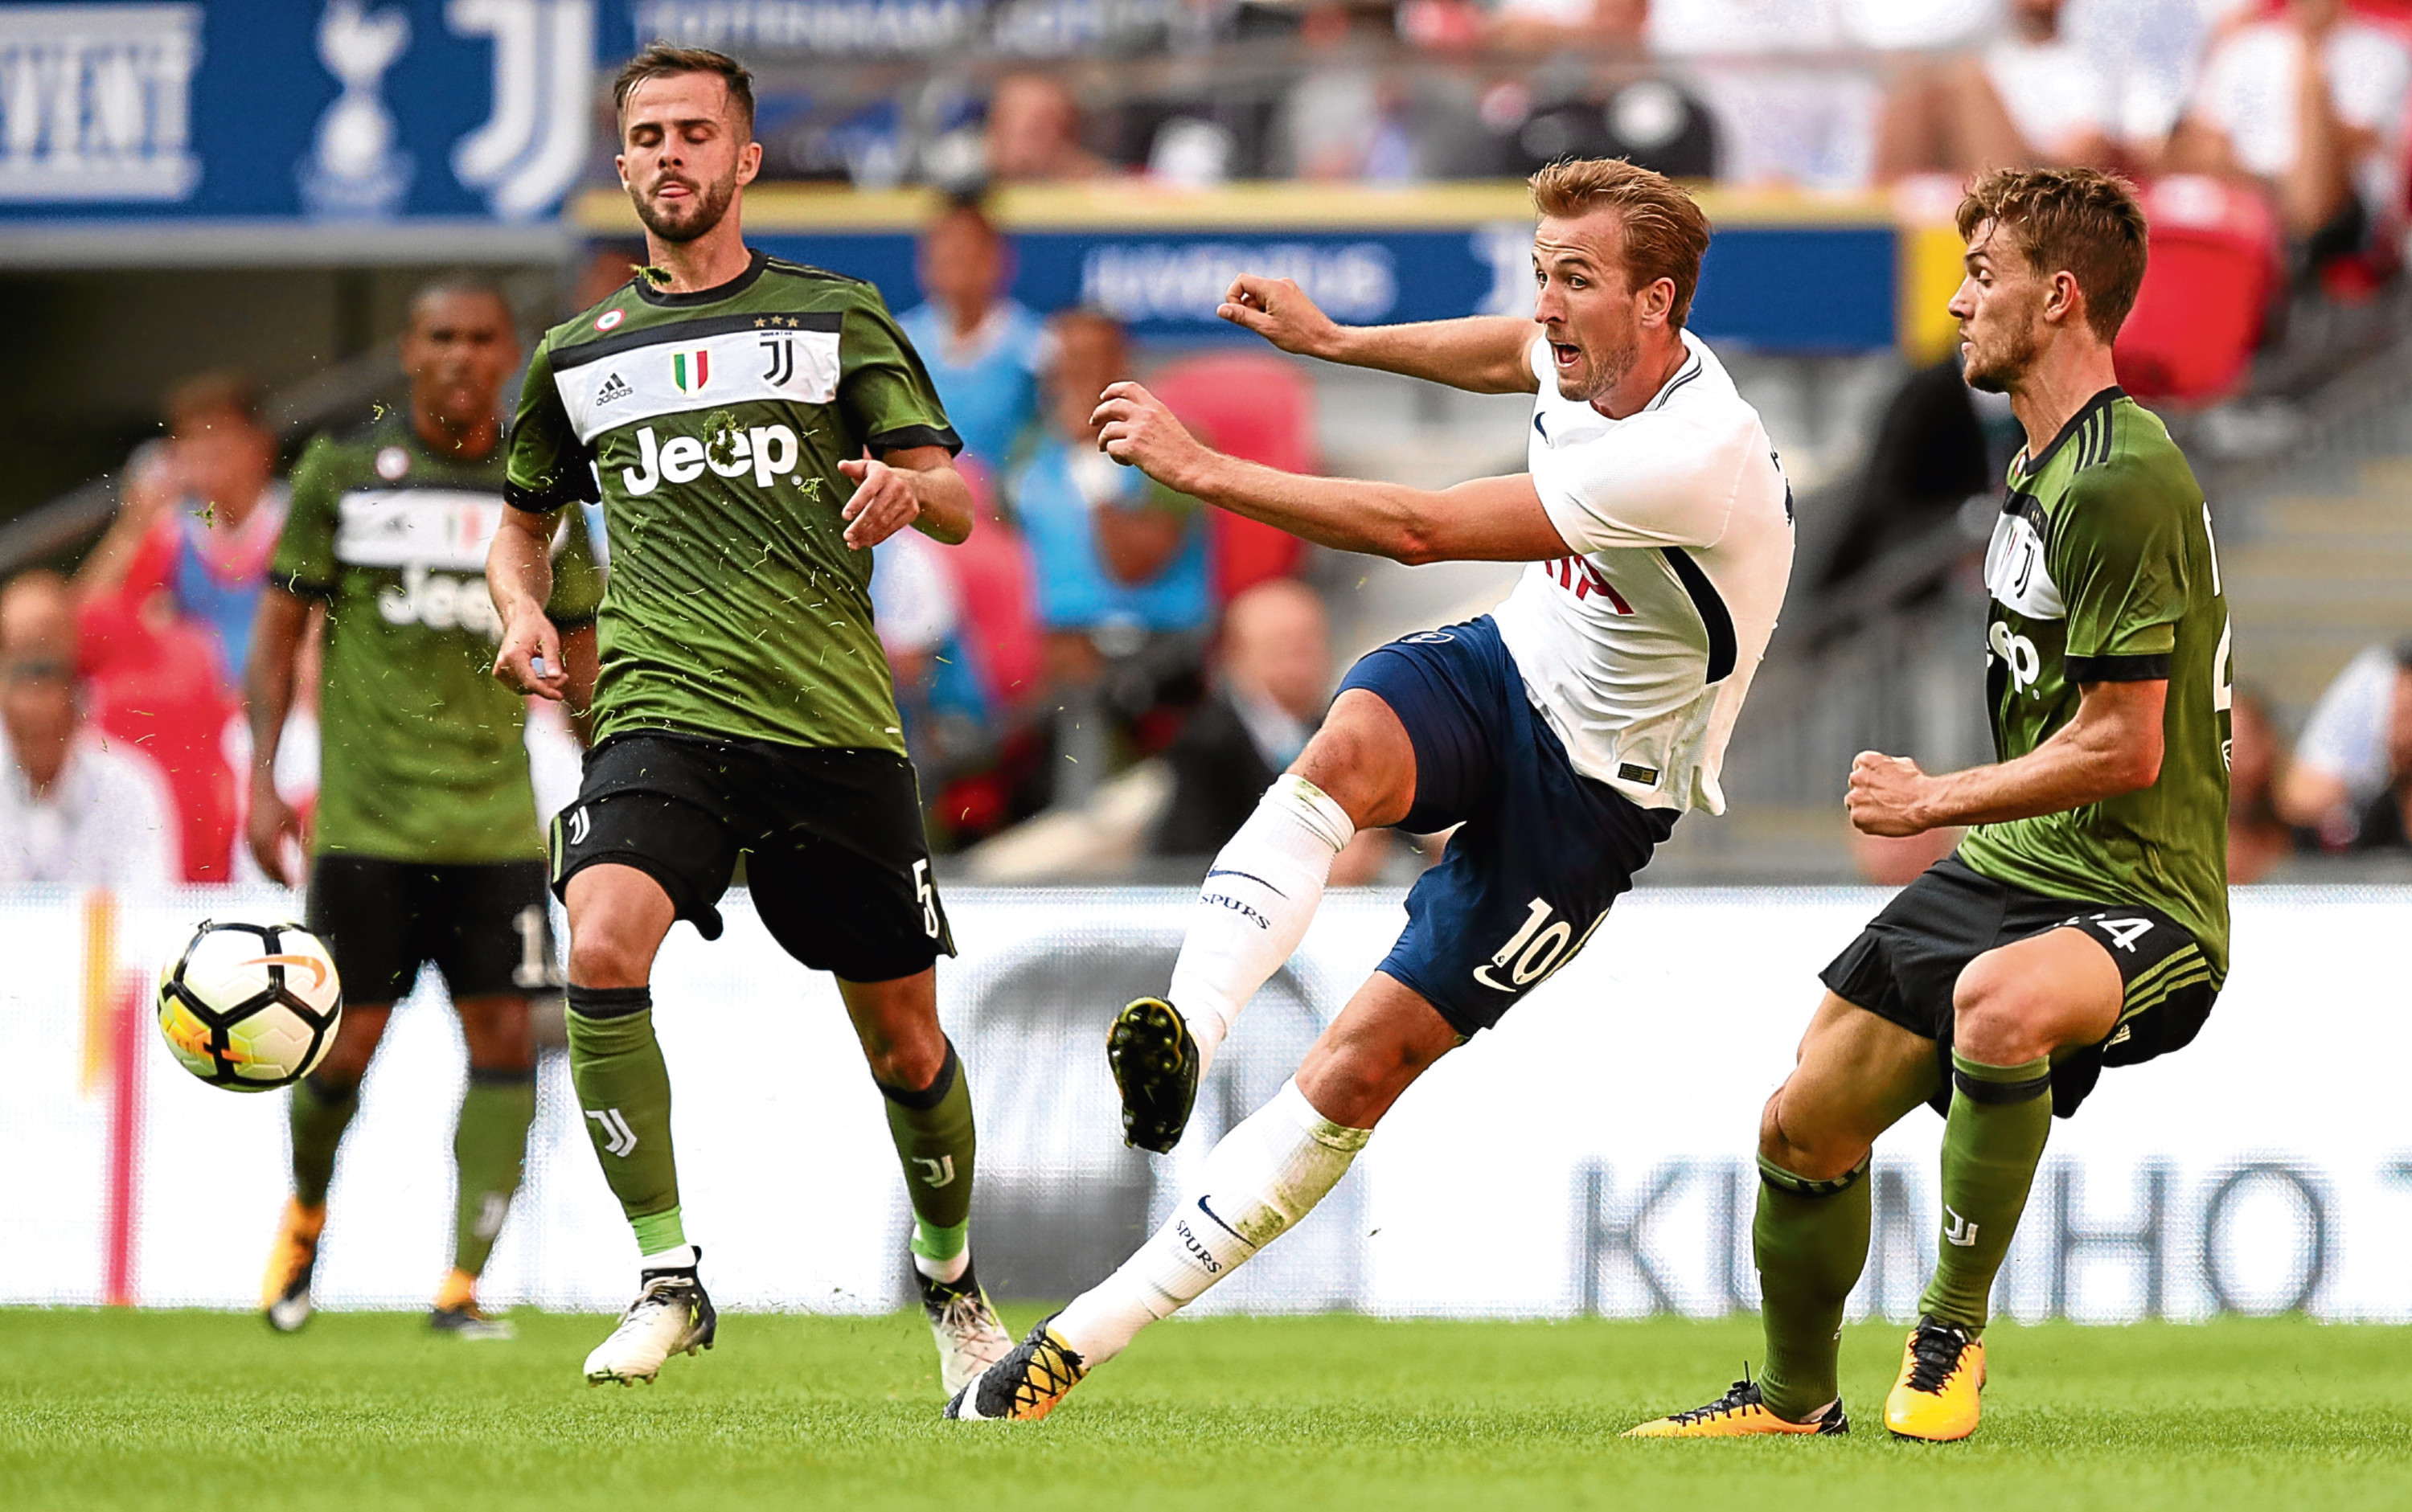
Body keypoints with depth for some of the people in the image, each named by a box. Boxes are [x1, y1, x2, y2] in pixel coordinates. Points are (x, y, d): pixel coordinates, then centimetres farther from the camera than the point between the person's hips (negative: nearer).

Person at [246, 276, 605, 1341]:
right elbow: (281, 627, 5)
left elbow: (577, 652, 15)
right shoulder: (343, 471, 1)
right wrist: (264, 782, -4)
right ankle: (304, 1211, 28)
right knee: (350, 1043, -2)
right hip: (364, 815, -2)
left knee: (504, 1036, -7)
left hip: (495, 817, 2)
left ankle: (462, 1283, -3)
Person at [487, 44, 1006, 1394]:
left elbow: (957, 502, 6)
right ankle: (666, 1275, -20)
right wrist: (526, 612, 7)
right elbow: (523, 517, 29)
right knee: (603, 946, -28)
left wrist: (910, 486, -18)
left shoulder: (837, 317, 10)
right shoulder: (579, 354, 15)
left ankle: (951, 1271, 33)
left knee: (905, 1040, 5)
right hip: (661, 711, 0)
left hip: (835, 722, 0)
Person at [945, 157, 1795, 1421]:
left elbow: (1421, 530, -31)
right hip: (1500, 668, 6)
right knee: (1348, 749, -33)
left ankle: (1092, 1328, -9)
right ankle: (1184, 1026, -52)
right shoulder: (1590, 359, -5)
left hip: (1589, 798, -6)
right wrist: (1335, 338, 29)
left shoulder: (1695, 458, -30)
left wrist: (1202, 468, -29)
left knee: (1364, 1066, -11)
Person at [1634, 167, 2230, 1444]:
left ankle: (1949, 1337, -25)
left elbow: (2122, 749, -23)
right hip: (2011, 867, 10)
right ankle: (1795, 1399, 35)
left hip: (2136, 902, -10)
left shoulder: (2124, 483, -21)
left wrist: (1933, 801, -13)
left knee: (1998, 1001, -42)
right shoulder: (2040, 467, 12)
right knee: (1803, 1128, 11)